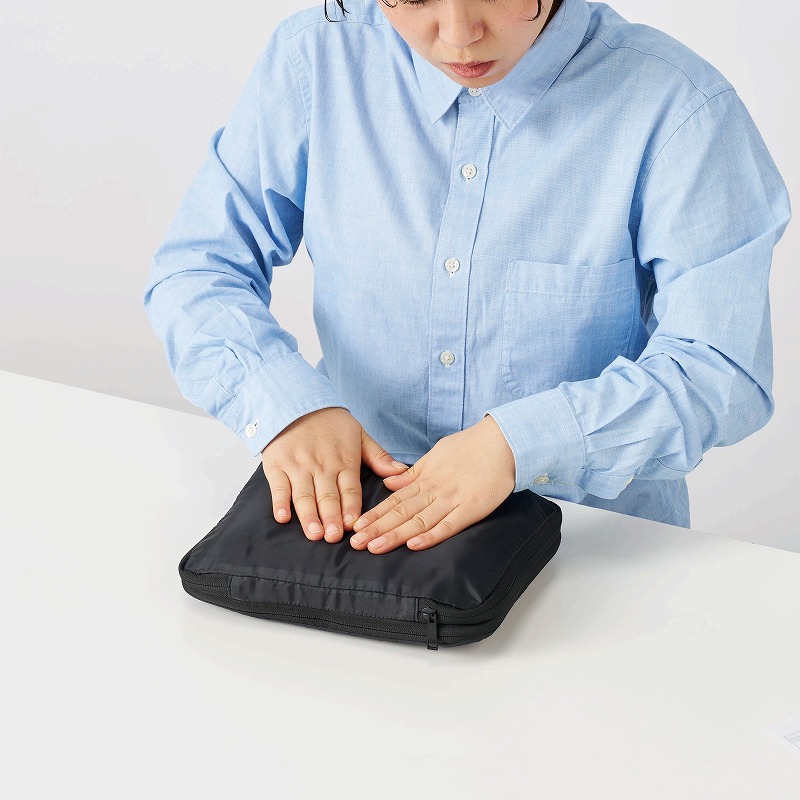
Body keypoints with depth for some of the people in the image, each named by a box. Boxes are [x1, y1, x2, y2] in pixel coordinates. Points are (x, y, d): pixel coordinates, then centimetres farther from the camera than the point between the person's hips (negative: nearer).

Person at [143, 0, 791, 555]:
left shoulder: (679, 105, -12)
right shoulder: (318, 58, -4)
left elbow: (721, 372, -14)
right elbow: (197, 267, -1)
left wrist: (519, 441, -28)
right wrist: (286, 401, -20)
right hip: (354, 506, -1)